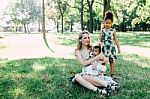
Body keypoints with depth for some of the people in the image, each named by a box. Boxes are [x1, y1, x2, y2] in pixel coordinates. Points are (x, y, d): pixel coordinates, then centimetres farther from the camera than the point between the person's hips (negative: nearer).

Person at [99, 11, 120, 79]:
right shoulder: (102, 31, 4)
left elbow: (115, 40, 7)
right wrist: (100, 43, -22)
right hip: (104, 48, 0)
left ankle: (112, 74, 12)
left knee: (112, 61, 5)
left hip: (111, 48, 0)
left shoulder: (113, 31, 2)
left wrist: (118, 47, 8)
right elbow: (100, 39, 1)